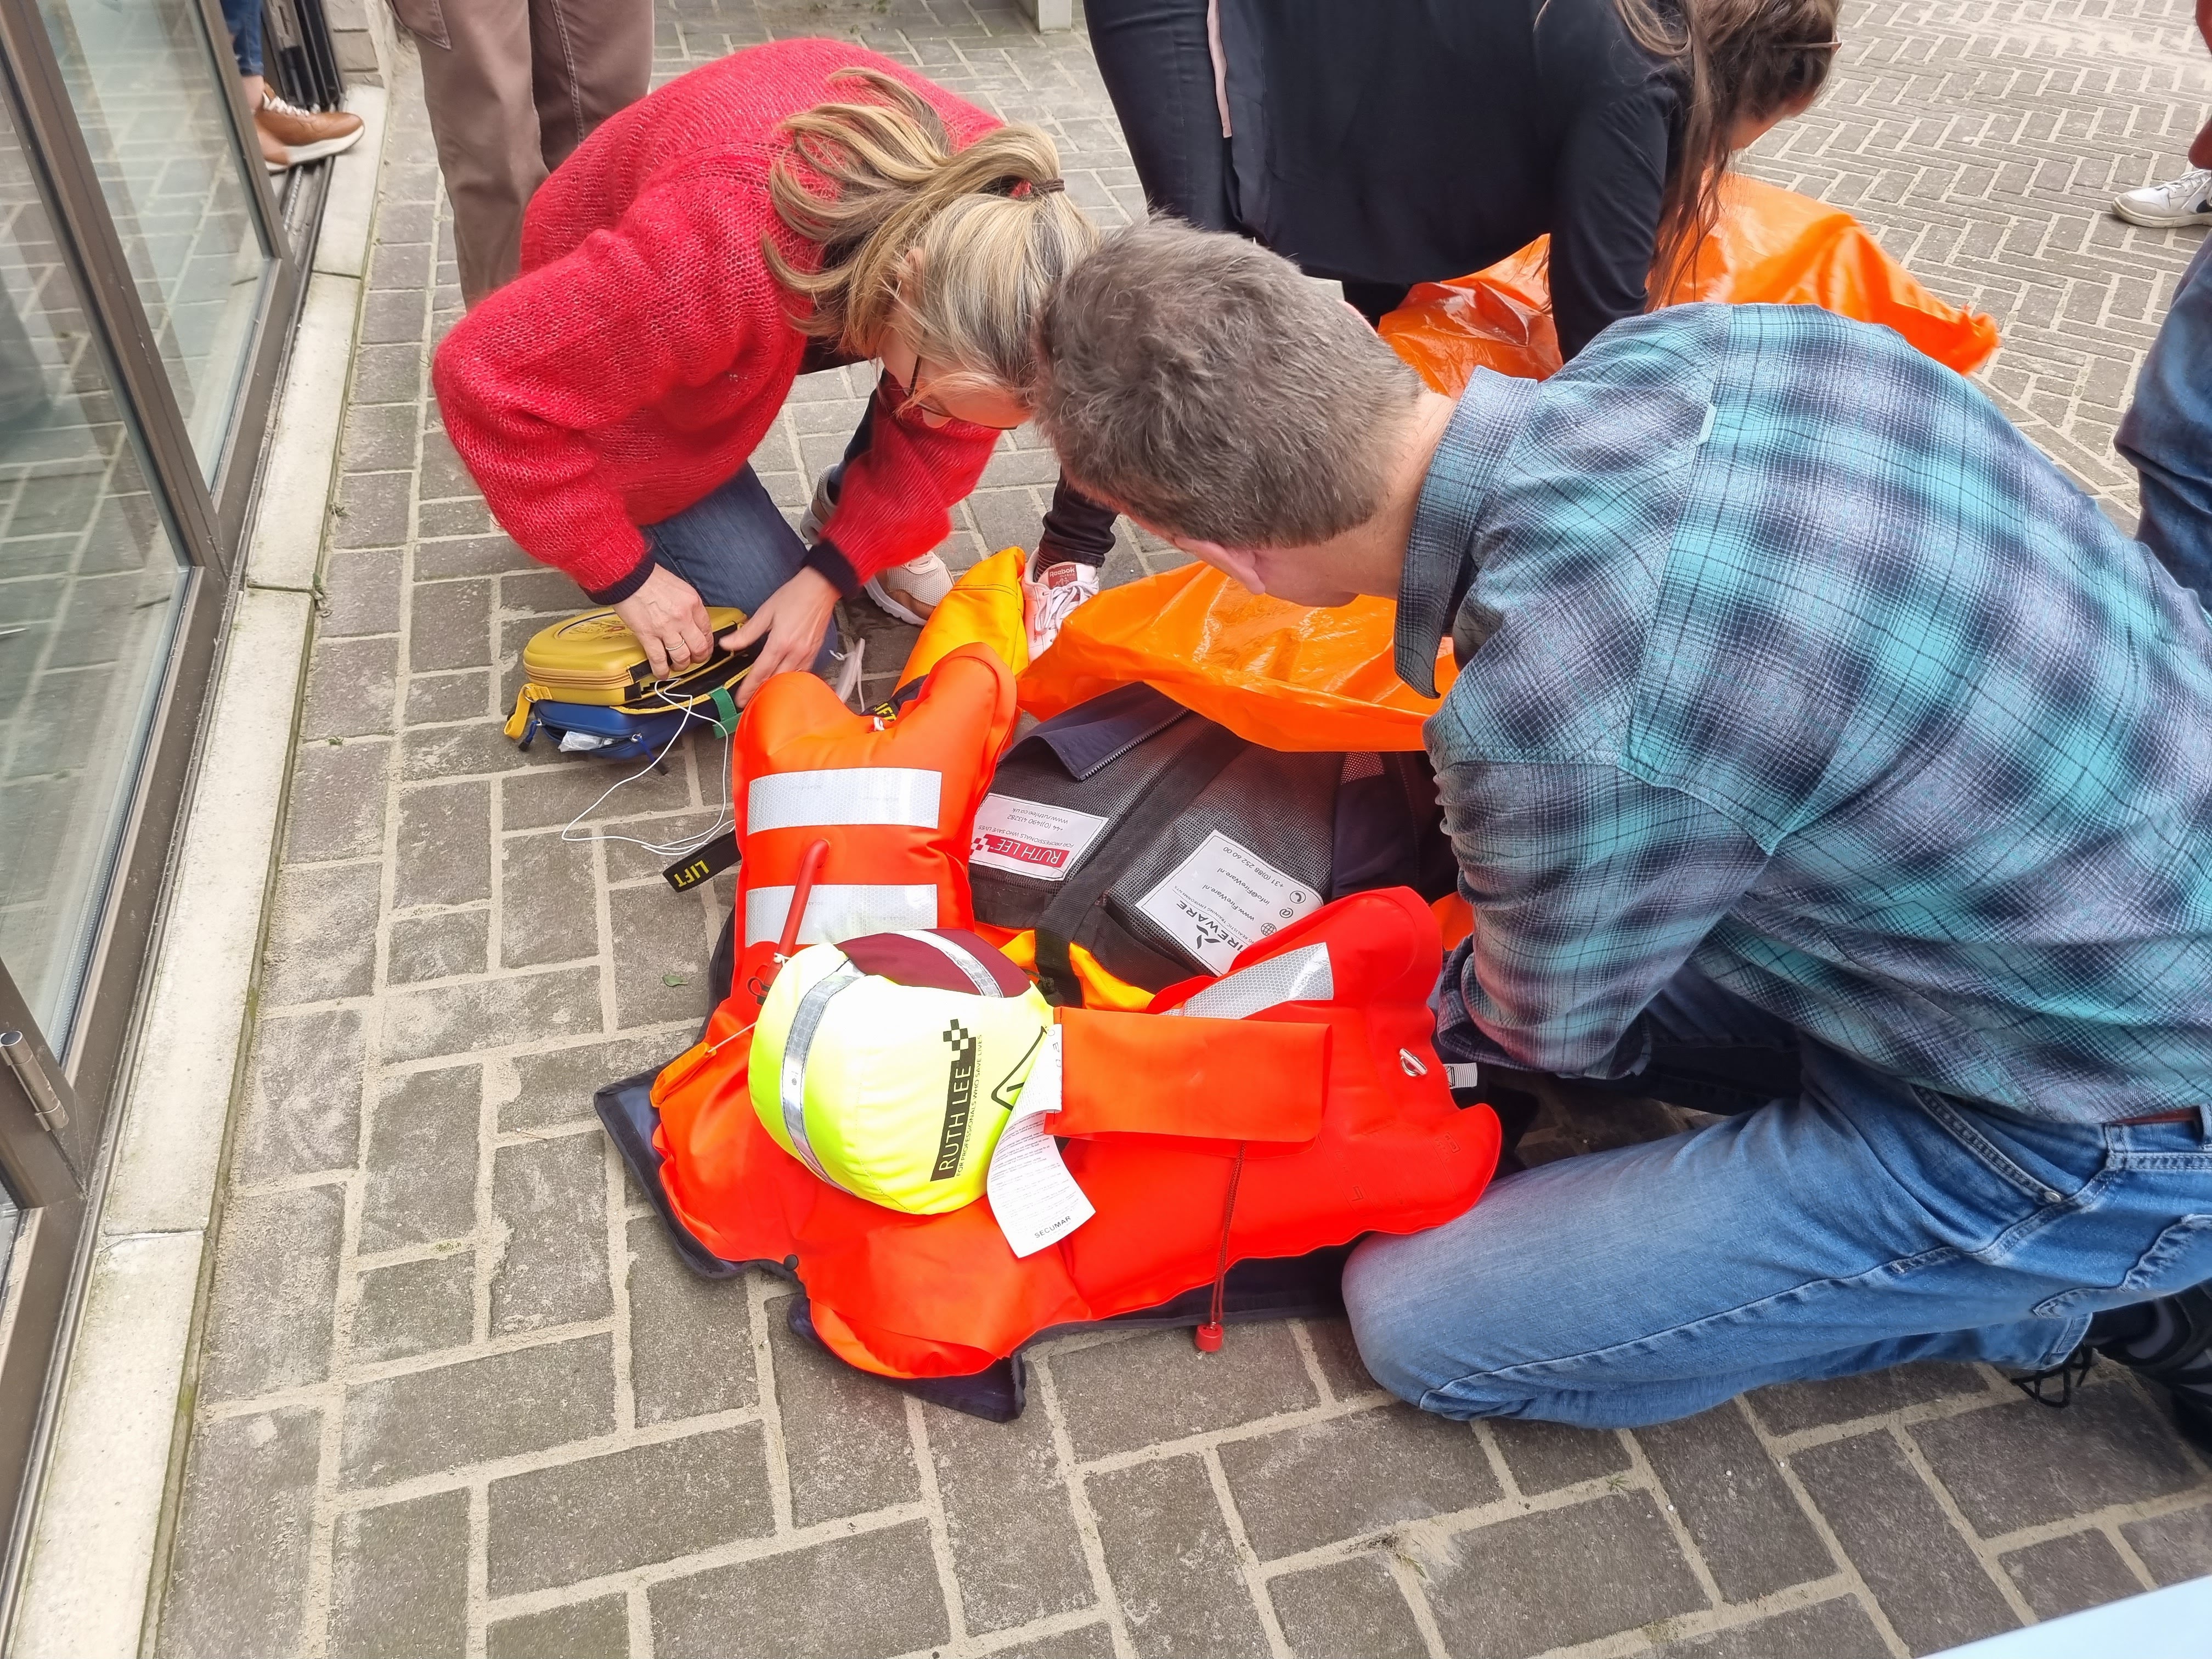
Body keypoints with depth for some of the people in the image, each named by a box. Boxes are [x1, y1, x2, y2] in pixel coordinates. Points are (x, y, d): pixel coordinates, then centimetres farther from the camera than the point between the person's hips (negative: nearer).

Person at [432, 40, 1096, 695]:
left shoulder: (990, 217, -27)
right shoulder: (723, 258, -44)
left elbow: (953, 427, -14)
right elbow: (493, 378, -34)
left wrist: (831, 572, -23)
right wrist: (625, 574, -26)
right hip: (623, 357, -4)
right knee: (784, 648, -9)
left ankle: (857, 505, 6)